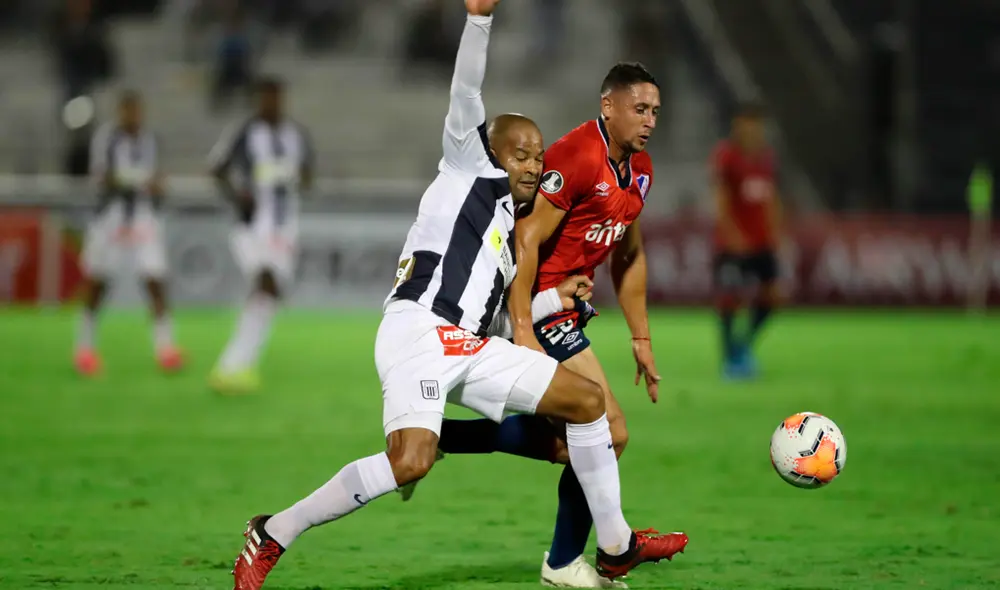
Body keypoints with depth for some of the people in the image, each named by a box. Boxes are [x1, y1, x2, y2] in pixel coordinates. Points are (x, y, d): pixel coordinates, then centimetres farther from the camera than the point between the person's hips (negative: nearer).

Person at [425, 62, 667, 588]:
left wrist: (641, 337, 20)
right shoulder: (575, 158, -20)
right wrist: (524, 332, -27)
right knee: (608, 430, -8)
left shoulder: (639, 170, 9)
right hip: (538, 305, -10)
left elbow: (628, 257, 21)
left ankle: (436, 437, 19)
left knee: (565, 439, 14)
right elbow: (526, 241, -23)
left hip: (567, 306, 10)